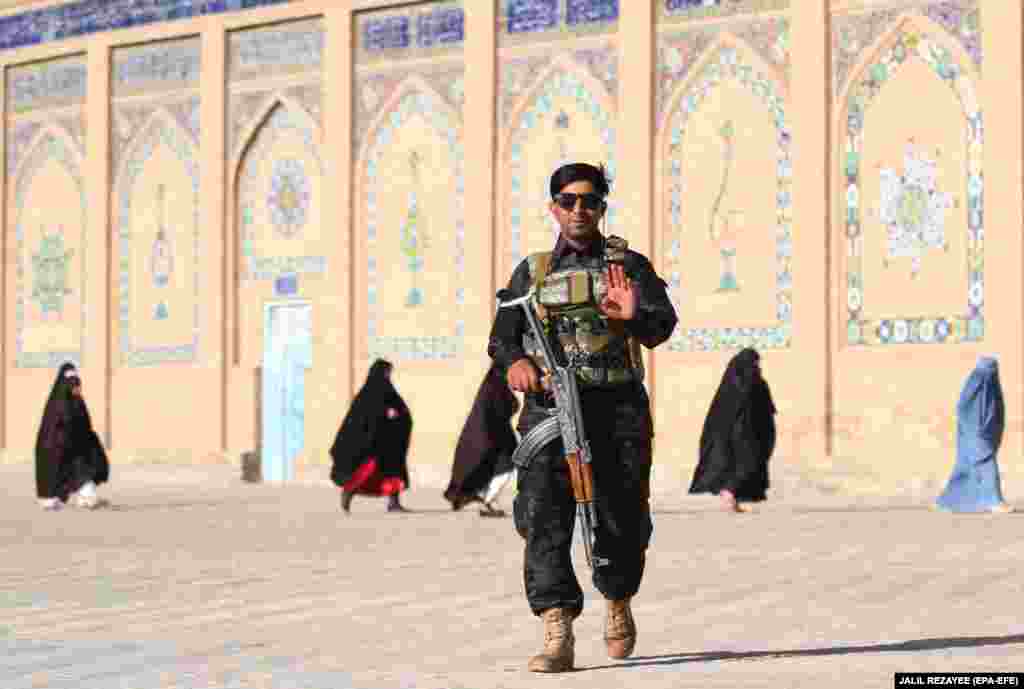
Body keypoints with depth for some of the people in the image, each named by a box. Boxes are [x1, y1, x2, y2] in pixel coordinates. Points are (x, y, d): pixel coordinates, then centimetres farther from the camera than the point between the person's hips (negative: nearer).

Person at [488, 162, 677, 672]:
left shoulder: (627, 264, 9)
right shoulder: (532, 272, 15)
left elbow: (663, 324, -6)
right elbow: (502, 335, 9)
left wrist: (634, 315, -30)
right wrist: (515, 360, -15)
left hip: (617, 406, 0)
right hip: (550, 406, 1)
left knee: (621, 517, 5)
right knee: (543, 515, -15)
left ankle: (619, 603, 36)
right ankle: (557, 637, -18)